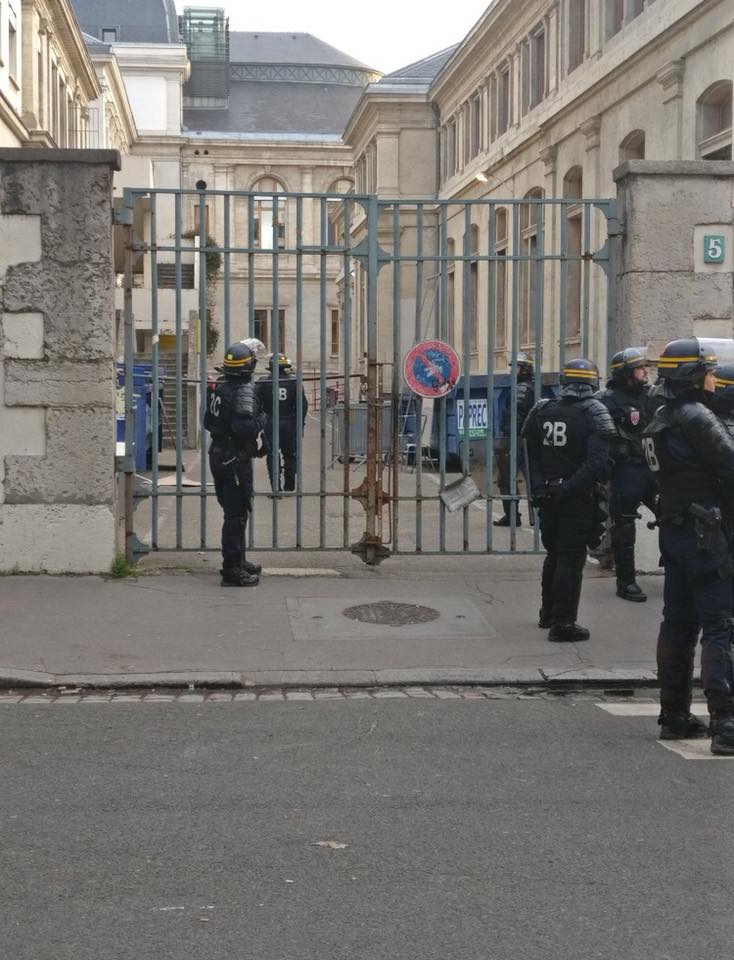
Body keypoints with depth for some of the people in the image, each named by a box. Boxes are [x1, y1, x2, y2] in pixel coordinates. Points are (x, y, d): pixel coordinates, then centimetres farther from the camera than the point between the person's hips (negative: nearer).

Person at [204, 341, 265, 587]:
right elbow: (243, 427, -28)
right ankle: (232, 570, -2)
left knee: (233, 511, 19)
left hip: (218, 455, 9)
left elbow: (208, 422, 16)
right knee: (236, 514, -4)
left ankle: (238, 561, 30)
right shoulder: (245, 390, -18)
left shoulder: (218, 387, 8)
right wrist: (261, 420, -11)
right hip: (236, 459, -9)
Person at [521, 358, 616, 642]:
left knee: (554, 555, 20)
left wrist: (538, 489, 2)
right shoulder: (594, 414, -12)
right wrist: (572, 488, -17)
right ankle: (562, 624, 2)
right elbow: (597, 462, -22)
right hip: (577, 501, -5)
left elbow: (531, 456, 2)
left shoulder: (542, 411, 3)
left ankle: (547, 613, 32)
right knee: (571, 560, 1)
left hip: (547, 498, 5)